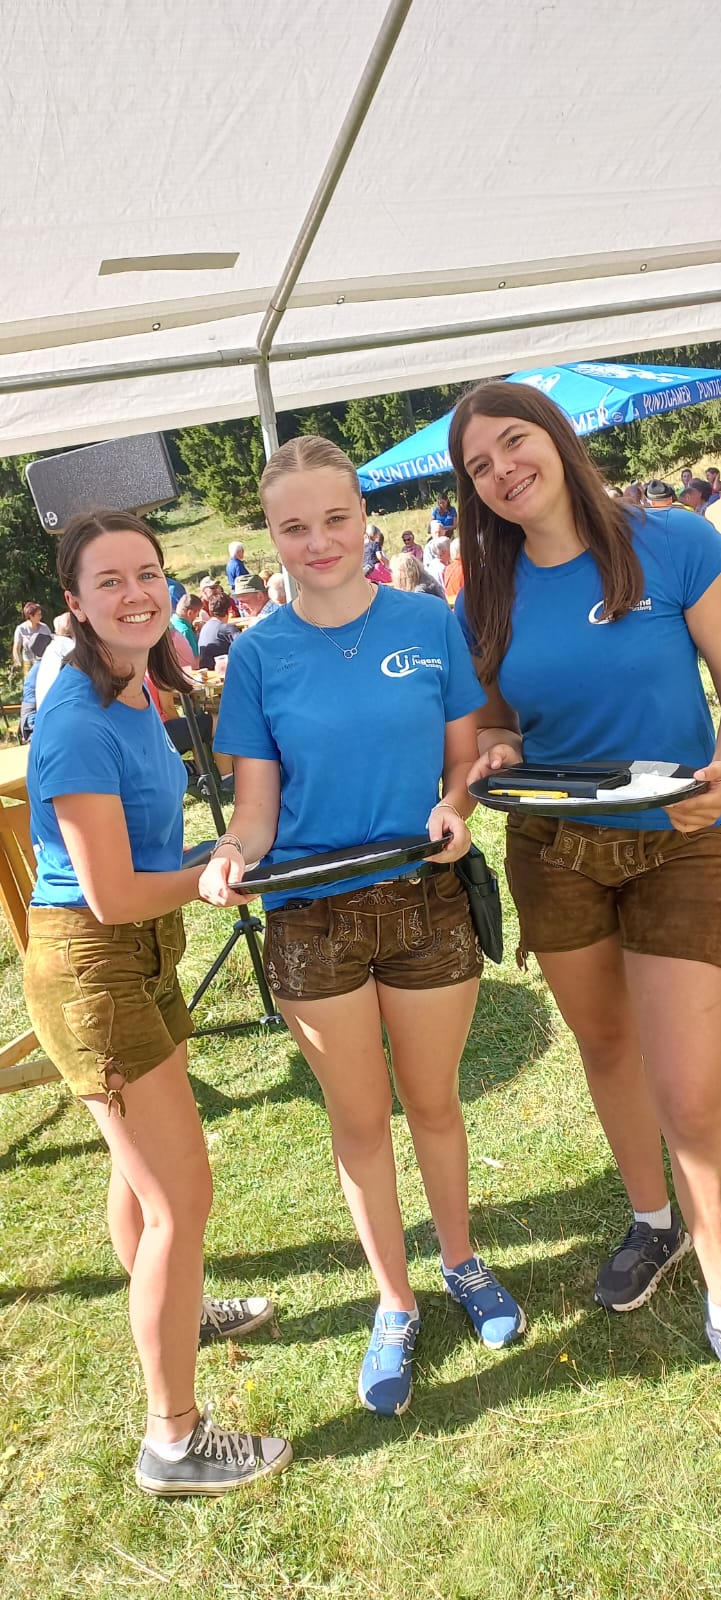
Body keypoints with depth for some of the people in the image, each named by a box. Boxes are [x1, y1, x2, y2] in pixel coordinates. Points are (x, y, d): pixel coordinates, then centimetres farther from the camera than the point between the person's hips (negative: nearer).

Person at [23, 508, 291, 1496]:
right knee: (183, 1199, -2)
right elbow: (112, 896, -22)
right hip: (94, 969, -9)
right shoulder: (80, 721, -24)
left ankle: (169, 1310, 52)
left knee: (142, 1162, 27)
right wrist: (214, 876, -8)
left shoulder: (134, 693, 4)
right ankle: (174, 1442, 16)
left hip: (140, 954, 9)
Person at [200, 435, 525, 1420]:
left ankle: (461, 1262, 45)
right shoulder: (260, 655, -4)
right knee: (359, 1118, 14)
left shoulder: (430, 625, -4)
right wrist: (233, 856, -24)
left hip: (427, 902, 0)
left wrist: (453, 807, -17)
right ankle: (395, 1306, 35)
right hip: (313, 920, 0)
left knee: (432, 1100, 17)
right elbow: (257, 803, -3)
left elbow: (463, 755, 4)